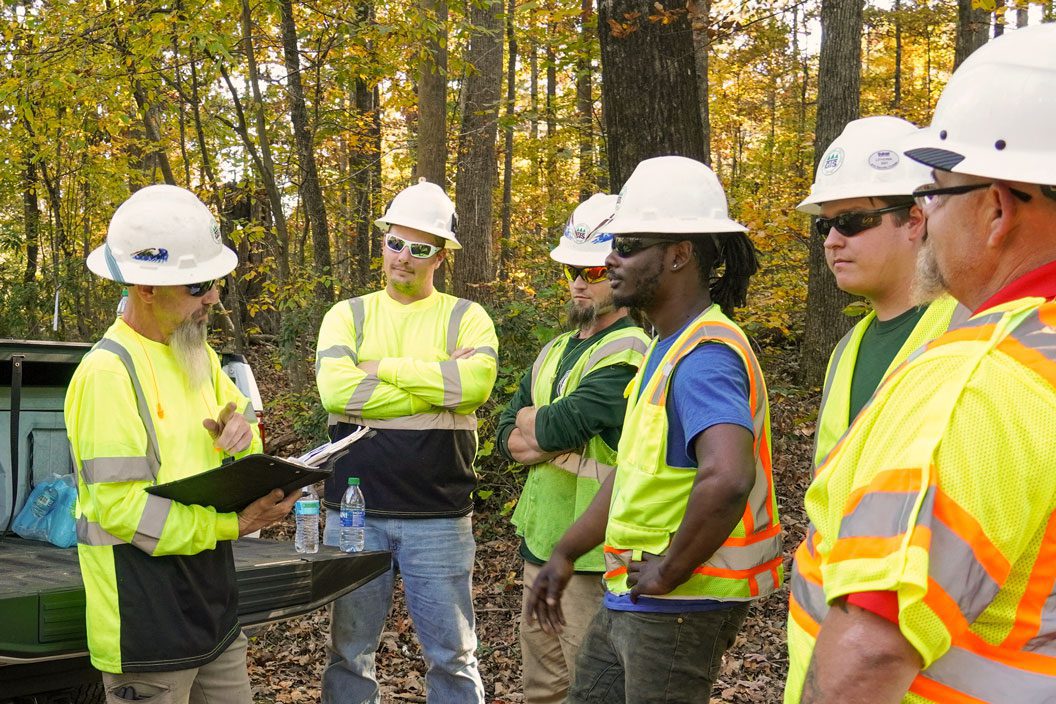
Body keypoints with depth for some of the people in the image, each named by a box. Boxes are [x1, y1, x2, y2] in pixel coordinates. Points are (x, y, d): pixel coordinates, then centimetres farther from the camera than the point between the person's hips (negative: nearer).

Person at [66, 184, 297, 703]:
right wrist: (233, 523, -22)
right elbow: (121, 508, -21)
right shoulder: (107, 373, -17)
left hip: (214, 606, 8)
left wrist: (241, 433, -2)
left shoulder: (198, 356, 10)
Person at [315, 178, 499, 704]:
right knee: (349, 652, 12)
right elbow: (336, 390, -13)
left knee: (453, 656, 8)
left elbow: (476, 383, -19)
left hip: (439, 517, -1)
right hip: (355, 512, 1)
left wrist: (382, 367, -13)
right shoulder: (349, 315, 6)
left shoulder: (465, 317, 3)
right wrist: (439, 386, -12)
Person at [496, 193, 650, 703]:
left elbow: (551, 428, -22)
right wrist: (553, 441, -9)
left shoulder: (629, 354, -15)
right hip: (539, 541, 9)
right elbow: (506, 437, 11)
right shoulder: (555, 351, 15)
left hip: (590, 552, -9)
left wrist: (532, 423, 1)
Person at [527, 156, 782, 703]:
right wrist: (564, 554, 20)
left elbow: (727, 478, -38)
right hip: (629, 597, 10)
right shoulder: (667, 348, 12)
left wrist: (670, 571, -25)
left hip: (678, 604, -10)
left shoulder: (705, 355, -22)